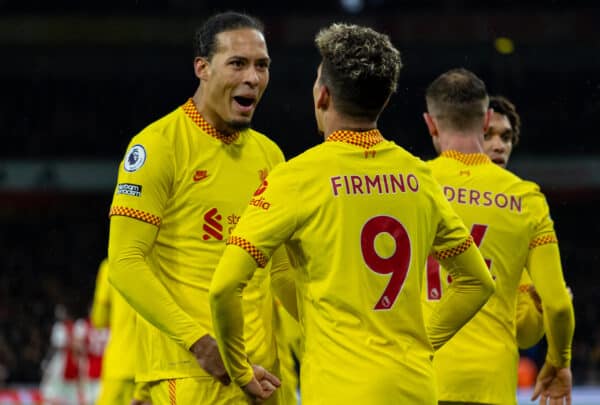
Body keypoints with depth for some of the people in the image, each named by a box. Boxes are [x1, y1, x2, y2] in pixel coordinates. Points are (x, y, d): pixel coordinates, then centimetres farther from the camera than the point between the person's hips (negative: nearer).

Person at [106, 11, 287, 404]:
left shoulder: (269, 154, 13)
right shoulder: (160, 144, -6)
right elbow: (125, 262, -11)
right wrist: (199, 340, -18)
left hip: (260, 367, 6)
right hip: (191, 370, -6)